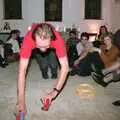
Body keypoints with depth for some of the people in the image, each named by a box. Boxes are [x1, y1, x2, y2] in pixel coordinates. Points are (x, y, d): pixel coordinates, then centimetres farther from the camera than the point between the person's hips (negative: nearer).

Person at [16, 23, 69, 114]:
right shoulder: (28, 40, -45)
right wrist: (21, 100, -49)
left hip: (52, 47, 0)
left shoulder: (58, 39, -45)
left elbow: (65, 68, -44)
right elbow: (22, 70, -46)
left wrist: (55, 91, -53)